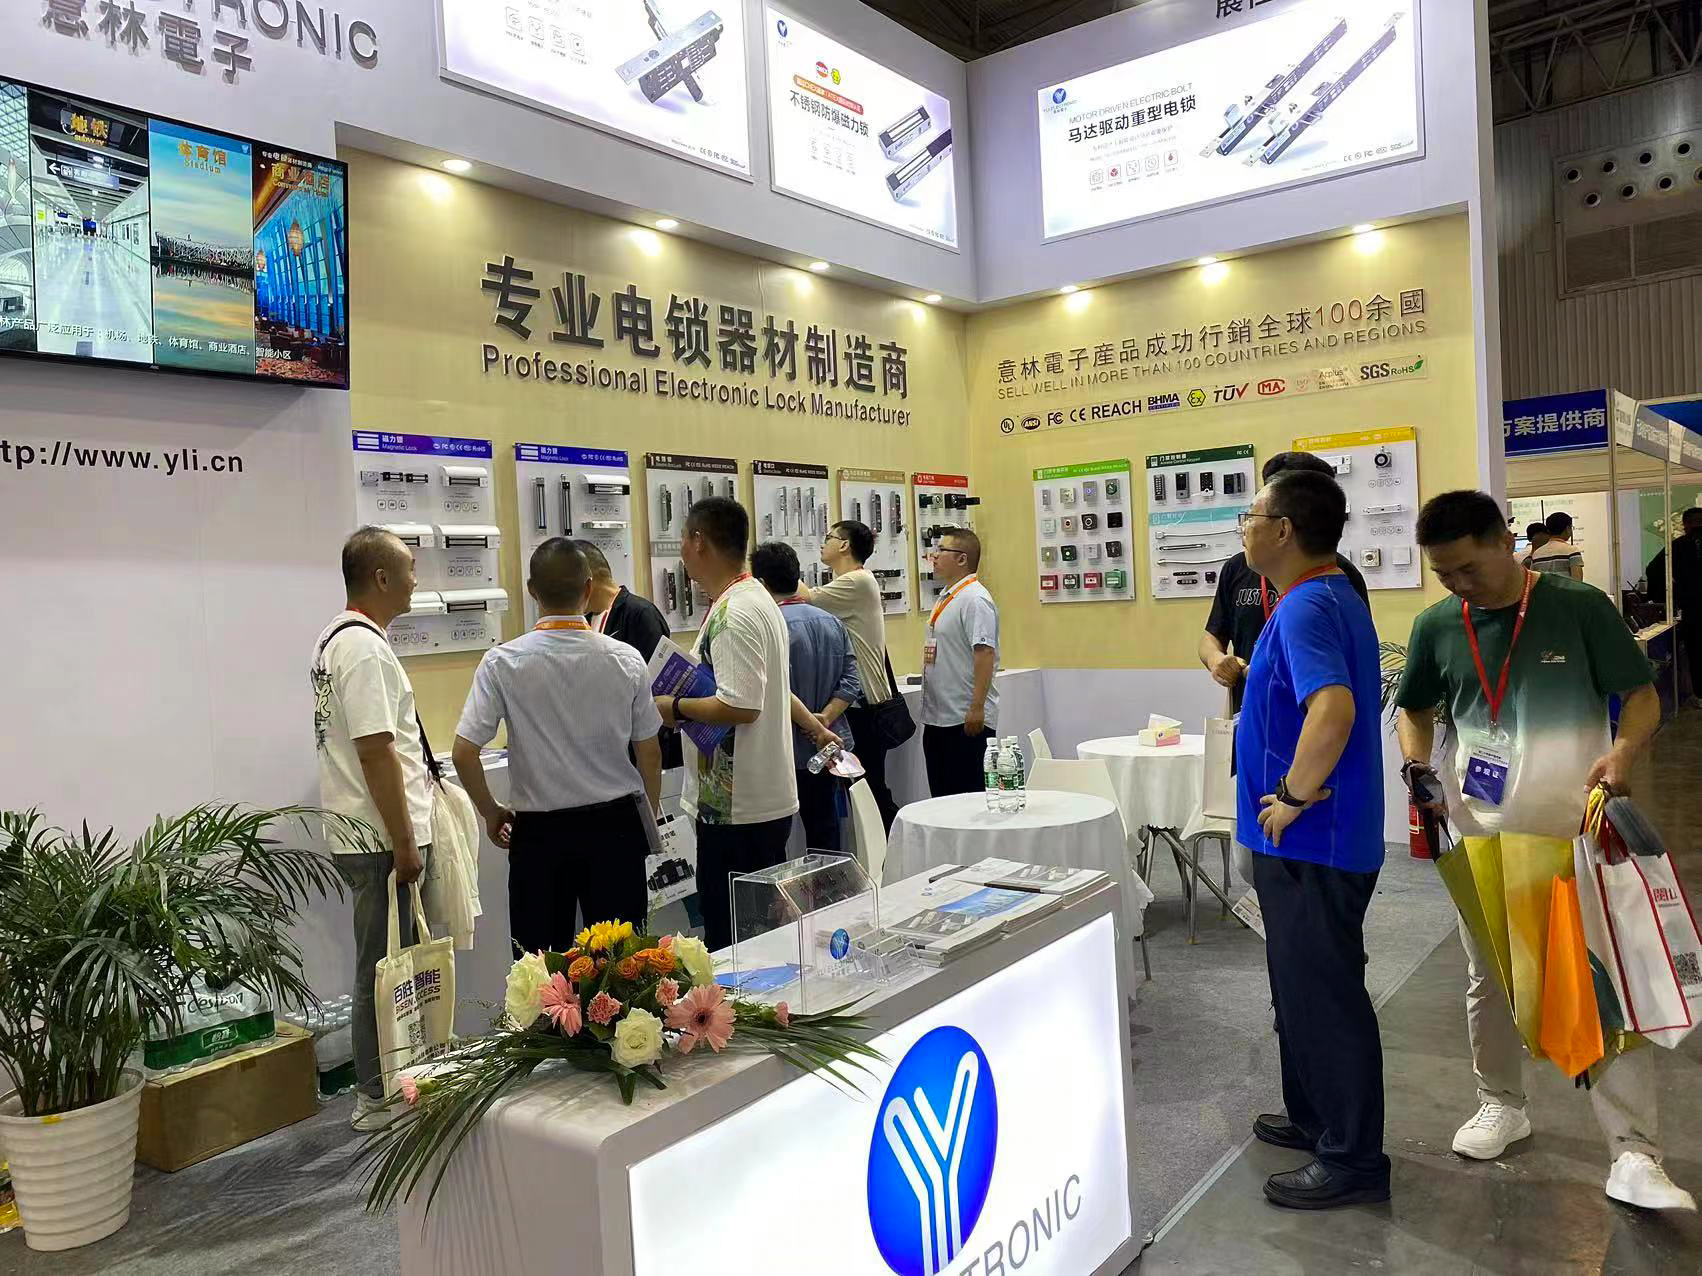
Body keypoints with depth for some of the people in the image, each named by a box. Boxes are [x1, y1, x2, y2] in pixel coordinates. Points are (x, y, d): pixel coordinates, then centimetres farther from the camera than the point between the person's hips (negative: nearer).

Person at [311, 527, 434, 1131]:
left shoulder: (336, 637, 14)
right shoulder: (365, 647, -19)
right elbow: (376, 751, -23)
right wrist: (404, 843, -19)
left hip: (360, 834, 10)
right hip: (380, 839, -10)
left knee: (385, 964, 18)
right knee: (382, 968, 1)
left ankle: (385, 1080, 30)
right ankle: (377, 1098, 13)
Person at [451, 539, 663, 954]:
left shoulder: (503, 663, -10)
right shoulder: (625, 659, -6)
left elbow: (464, 752, -11)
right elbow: (649, 753, 2)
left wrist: (491, 812, 6)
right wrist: (649, 818, 17)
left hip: (539, 830, -1)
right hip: (615, 824, 1)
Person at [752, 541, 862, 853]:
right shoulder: (832, 622, 6)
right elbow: (850, 683, 1)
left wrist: (816, 729, -14)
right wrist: (824, 722, -7)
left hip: (785, 754, -6)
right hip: (825, 751, 6)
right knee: (824, 830, 16)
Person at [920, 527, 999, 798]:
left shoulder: (975, 599, -14)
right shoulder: (945, 598, 16)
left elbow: (985, 654, -22)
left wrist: (976, 708, -26)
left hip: (966, 720, -10)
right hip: (936, 718, 10)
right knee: (941, 796, 14)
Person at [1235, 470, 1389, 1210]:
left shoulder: (1307, 607, -21)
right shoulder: (1334, 596, 12)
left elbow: (1333, 710, -37)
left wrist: (1295, 796, -26)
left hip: (1311, 843, -10)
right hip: (1306, 842, 10)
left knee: (1324, 995, 2)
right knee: (1303, 987, 21)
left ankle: (1352, 1159, 16)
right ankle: (1315, 1119, 36)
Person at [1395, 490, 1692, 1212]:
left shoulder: (1580, 608, -9)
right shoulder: (1436, 626, -1)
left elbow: (1641, 696, -4)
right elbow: (1415, 710, 12)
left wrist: (1622, 751, -25)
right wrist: (1417, 765, -7)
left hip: (1578, 836, -3)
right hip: (1482, 840, 3)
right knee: (1489, 981, 15)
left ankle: (1634, 1156, 8)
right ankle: (1501, 1105, 34)